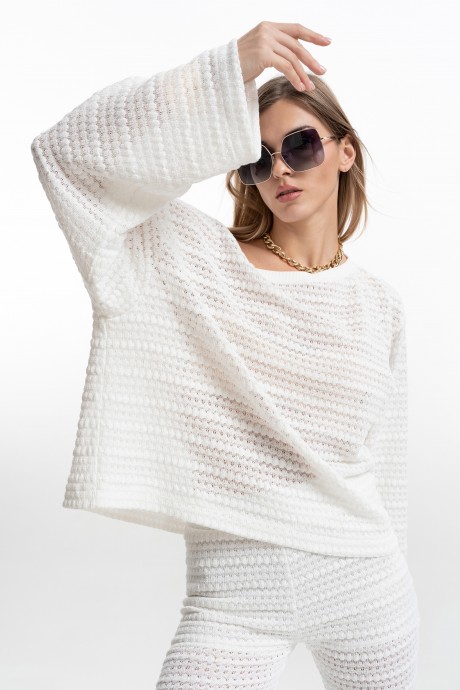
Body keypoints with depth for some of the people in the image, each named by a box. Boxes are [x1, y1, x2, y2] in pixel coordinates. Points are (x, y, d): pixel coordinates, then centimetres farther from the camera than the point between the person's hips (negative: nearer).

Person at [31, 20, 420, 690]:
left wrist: (387, 584, 15)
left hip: (366, 589, 3)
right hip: (235, 594, -2)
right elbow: (73, 150, -17)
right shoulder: (196, 258, -4)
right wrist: (231, 70, -24)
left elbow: (387, 464, 10)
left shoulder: (380, 304, 5)